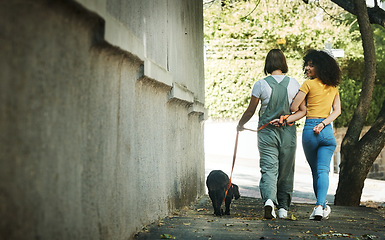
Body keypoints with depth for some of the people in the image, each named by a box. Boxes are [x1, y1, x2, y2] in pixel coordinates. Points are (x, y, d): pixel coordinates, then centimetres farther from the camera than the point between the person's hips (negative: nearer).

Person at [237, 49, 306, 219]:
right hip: (288, 132, 2)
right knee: (286, 171, 12)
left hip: (267, 132, -2)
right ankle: (283, 208, 19)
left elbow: (250, 111, 3)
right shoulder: (293, 84, 1)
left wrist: (240, 125, 19)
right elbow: (303, 110, -3)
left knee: (269, 168, -4)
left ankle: (269, 199, -29)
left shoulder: (261, 85, -5)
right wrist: (286, 119, -8)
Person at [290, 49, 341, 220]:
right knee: (323, 170, -5)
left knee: (316, 171, 11)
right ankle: (320, 206, -23)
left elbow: (293, 107, -7)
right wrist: (323, 123, -5)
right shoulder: (333, 87, 13)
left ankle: (322, 206, 20)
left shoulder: (309, 84, -4)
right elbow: (337, 111, 4)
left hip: (310, 129, -3)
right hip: (327, 131, 3)